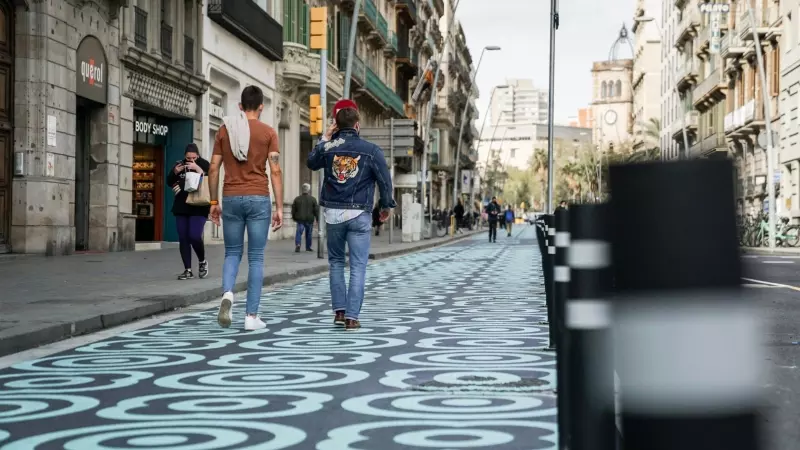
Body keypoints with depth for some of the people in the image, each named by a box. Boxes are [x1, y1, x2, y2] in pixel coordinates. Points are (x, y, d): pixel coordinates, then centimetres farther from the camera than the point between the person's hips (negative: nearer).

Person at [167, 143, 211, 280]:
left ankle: (202, 262, 11)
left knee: (195, 236, -15)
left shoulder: (204, 164, -2)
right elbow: (169, 182, 10)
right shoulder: (179, 165, 8)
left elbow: (211, 181, -16)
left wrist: (198, 169, -23)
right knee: (183, 238, 2)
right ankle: (188, 270, 8)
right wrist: (175, 172, -8)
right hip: (181, 207, 4)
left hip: (199, 207, -4)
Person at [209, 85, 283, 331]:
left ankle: (227, 293, -12)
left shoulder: (224, 130, 7)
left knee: (232, 252, 15)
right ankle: (251, 315, 3)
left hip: (231, 199, 2)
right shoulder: (268, 132, -1)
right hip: (258, 199, -2)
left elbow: (214, 169, 6)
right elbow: (275, 171, -6)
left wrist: (214, 202, 13)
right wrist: (279, 207, -3)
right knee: (256, 258, 4)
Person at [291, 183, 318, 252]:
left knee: (299, 233, -5)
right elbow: (316, 210, -2)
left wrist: (294, 218, 19)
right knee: (308, 234, 14)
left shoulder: (297, 199, 2)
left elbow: (293, 209, 6)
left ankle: (297, 244, -28)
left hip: (300, 219, 0)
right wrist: (317, 219, 7)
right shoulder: (313, 199, -2)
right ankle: (308, 247, 22)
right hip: (309, 219, 0)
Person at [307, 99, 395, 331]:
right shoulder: (371, 150, -5)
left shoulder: (328, 148, 0)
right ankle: (352, 317, -4)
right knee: (358, 266, 1)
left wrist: (324, 139, 23)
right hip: (359, 215, -2)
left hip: (333, 213, 2)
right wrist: (386, 206, 15)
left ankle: (339, 310, 13)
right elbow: (385, 181, -1)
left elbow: (311, 163, 20)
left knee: (336, 262, 18)